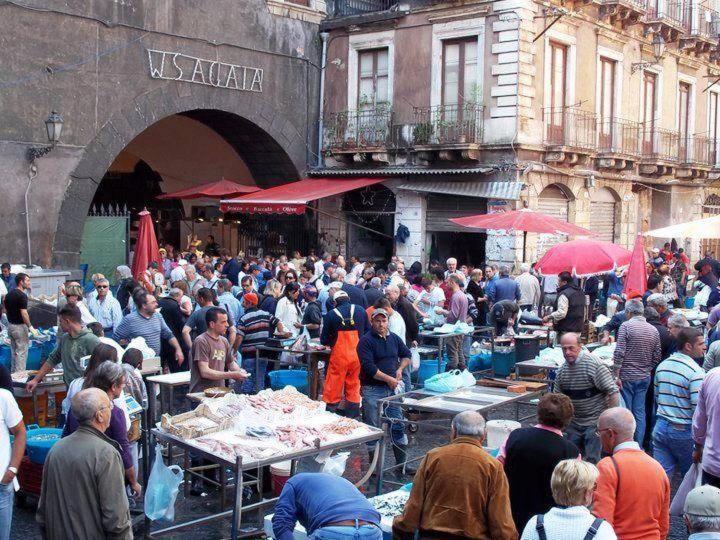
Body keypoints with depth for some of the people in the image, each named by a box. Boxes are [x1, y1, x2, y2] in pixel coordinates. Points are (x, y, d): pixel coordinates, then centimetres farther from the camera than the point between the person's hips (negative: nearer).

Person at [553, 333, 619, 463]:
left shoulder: (593, 364, -18)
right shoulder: (562, 370, 3)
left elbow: (613, 392, -18)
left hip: (595, 422, -7)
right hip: (574, 423, 7)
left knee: (593, 460, -7)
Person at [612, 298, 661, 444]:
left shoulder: (626, 326, -11)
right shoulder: (653, 330, 6)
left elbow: (619, 353, -16)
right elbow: (657, 357, 8)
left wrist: (616, 375, -12)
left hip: (627, 377, -5)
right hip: (645, 377, 5)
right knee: (640, 412, 11)